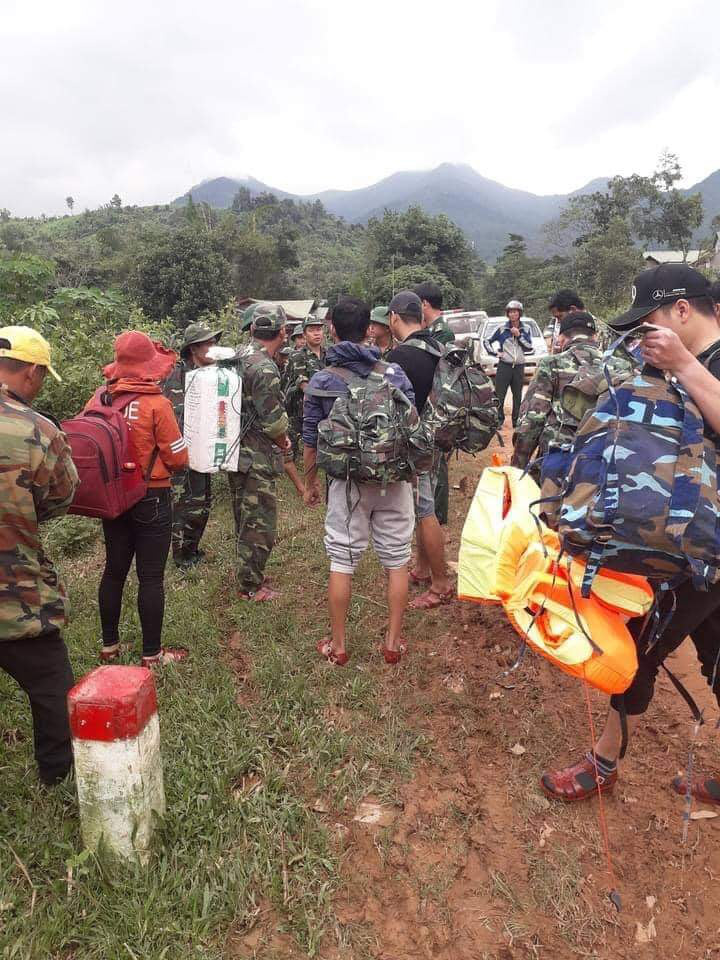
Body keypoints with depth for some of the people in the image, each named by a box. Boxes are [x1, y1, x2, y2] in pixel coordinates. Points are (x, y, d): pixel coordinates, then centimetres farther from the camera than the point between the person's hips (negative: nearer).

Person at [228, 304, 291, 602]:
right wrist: (283, 443, 1)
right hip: (256, 458, -9)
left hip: (235, 451, 9)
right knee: (260, 524, 2)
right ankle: (250, 586, 12)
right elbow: (274, 421, -20)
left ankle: (248, 575, 34)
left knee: (244, 519, 20)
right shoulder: (264, 368, -21)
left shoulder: (240, 356, 8)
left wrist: (278, 440, 14)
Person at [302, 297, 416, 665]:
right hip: (395, 479, 1)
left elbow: (311, 438, 1)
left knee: (342, 562, 9)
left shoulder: (321, 380, -3)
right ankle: (393, 642, 21)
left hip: (348, 482, -1)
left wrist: (310, 482, 14)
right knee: (397, 561, 12)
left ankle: (337, 646, 20)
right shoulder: (393, 372, -1)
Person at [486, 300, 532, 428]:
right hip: (504, 366, -2)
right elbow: (487, 342, 9)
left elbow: (529, 347, -3)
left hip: (519, 367, 2)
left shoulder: (525, 330, 7)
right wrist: (495, 353, -4)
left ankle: (516, 420, 20)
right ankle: (499, 420, 5)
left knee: (517, 396, 9)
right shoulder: (502, 329, 1)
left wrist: (519, 335, -11)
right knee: (499, 395, -5)